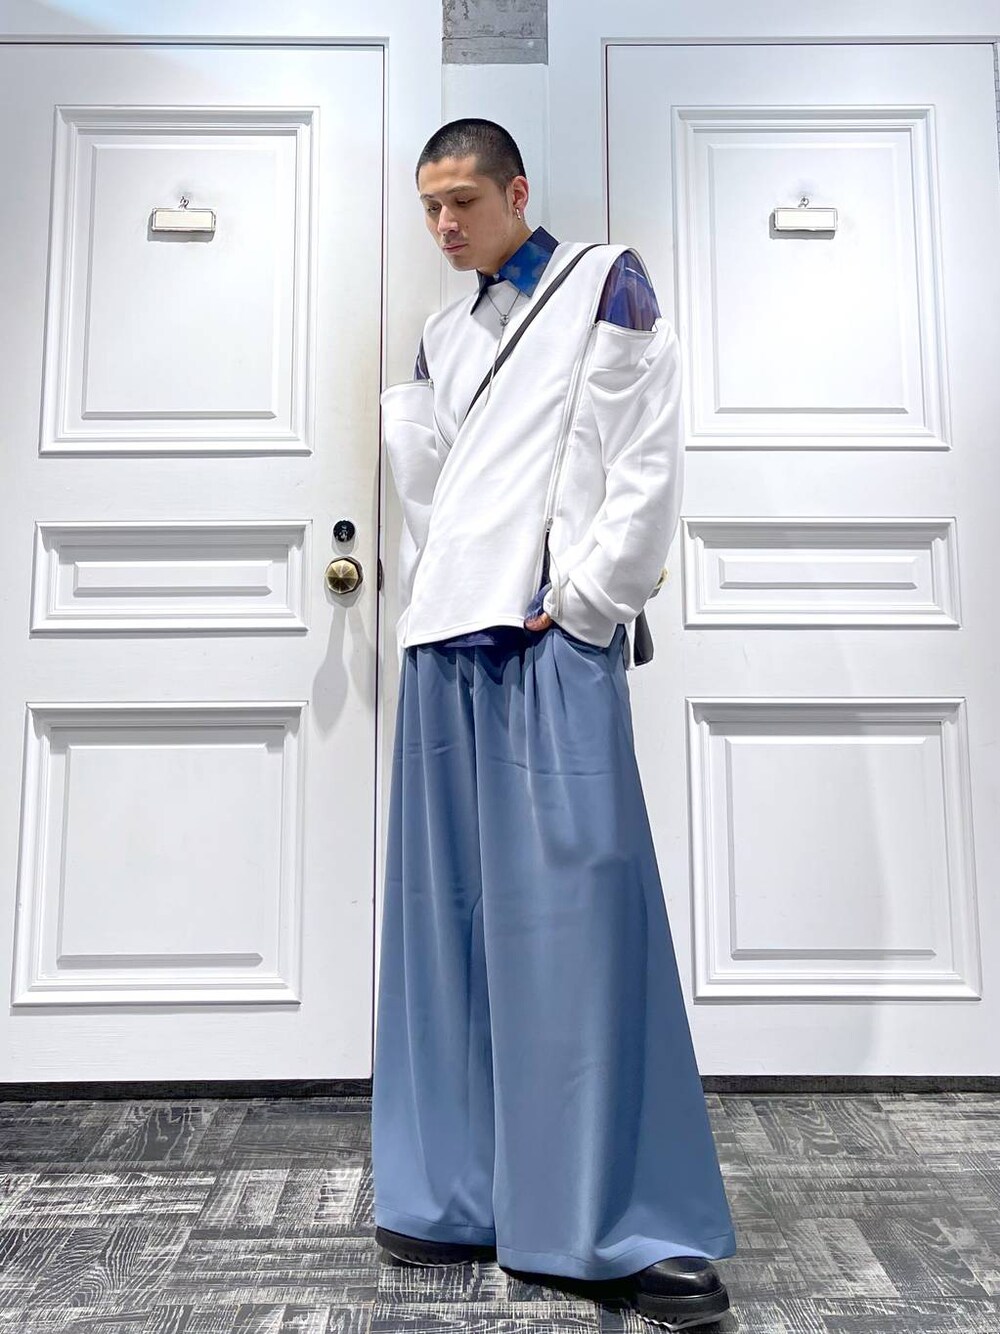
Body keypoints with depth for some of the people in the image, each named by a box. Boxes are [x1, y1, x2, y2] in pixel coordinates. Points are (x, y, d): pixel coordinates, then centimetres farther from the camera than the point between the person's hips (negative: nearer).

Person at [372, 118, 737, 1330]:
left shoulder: (605, 285, 8)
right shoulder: (442, 335, 24)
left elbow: (648, 465, -3)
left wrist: (577, 599, -9)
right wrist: (424, 604, 9)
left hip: (554, 642, -6)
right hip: (446, 644, 6)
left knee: (581, 913, -9)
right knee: (450, 913, 6)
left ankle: (642, 1229, 3)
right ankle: (461, 1197, 18)